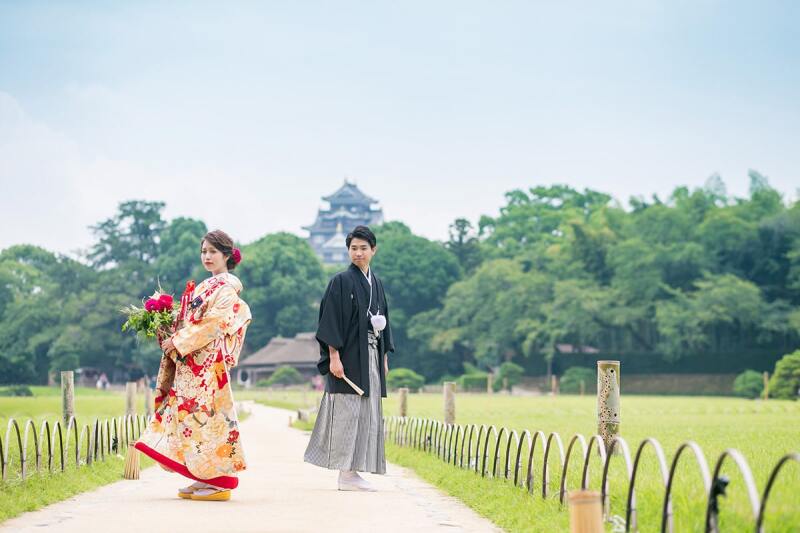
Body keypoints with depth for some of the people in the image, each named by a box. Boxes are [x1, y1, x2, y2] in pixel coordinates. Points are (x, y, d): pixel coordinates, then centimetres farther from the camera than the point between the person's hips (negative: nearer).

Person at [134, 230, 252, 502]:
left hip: (209, 362, -9)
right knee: (192, 413, 6)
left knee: (207, 413, -9)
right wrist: (171, 335, 4)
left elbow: (214, 324, -16)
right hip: (192, 362, 9)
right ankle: (206, 478, 10)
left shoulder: (226, 288, -7)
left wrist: (178, 341, -15)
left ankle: (220, 481, -6)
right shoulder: (205, 287, 20)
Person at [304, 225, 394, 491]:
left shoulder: (376, 283, 14)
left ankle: (353, 472, 11)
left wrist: (384, 357, 14)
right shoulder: (341, 281, -6)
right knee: (348, 412, -7)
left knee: (367, 414, 6)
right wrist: (334, 356, -19)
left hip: (371, 357, 7)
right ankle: (346, 473, -4)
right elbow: (331, 320, -11)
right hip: (349, 357, -7)